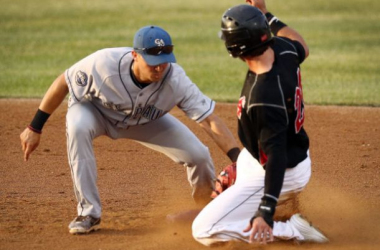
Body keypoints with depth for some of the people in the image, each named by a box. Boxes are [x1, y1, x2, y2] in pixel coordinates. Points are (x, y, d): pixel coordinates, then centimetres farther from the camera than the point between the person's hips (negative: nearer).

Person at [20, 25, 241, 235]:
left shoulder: (176, 80, -33)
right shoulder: (104, 63, -38)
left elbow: (210, 120, -34)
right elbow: (63, 83, -23)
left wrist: (239, 159, -47)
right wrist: (35, 128, -19)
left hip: (146, 120, 2)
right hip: (94, 110, -2)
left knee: (198, 154, -14)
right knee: (78, 128, -37)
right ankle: (89, 213, -22)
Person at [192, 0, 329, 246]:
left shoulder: (263, 97, -38)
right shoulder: (283, 49, -14)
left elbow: (277, 155, -38)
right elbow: (303, 48, 12)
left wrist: (266, 211, -42)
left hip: (281, 172, -10)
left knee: (204, 231, -10)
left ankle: (292, 230, -9)